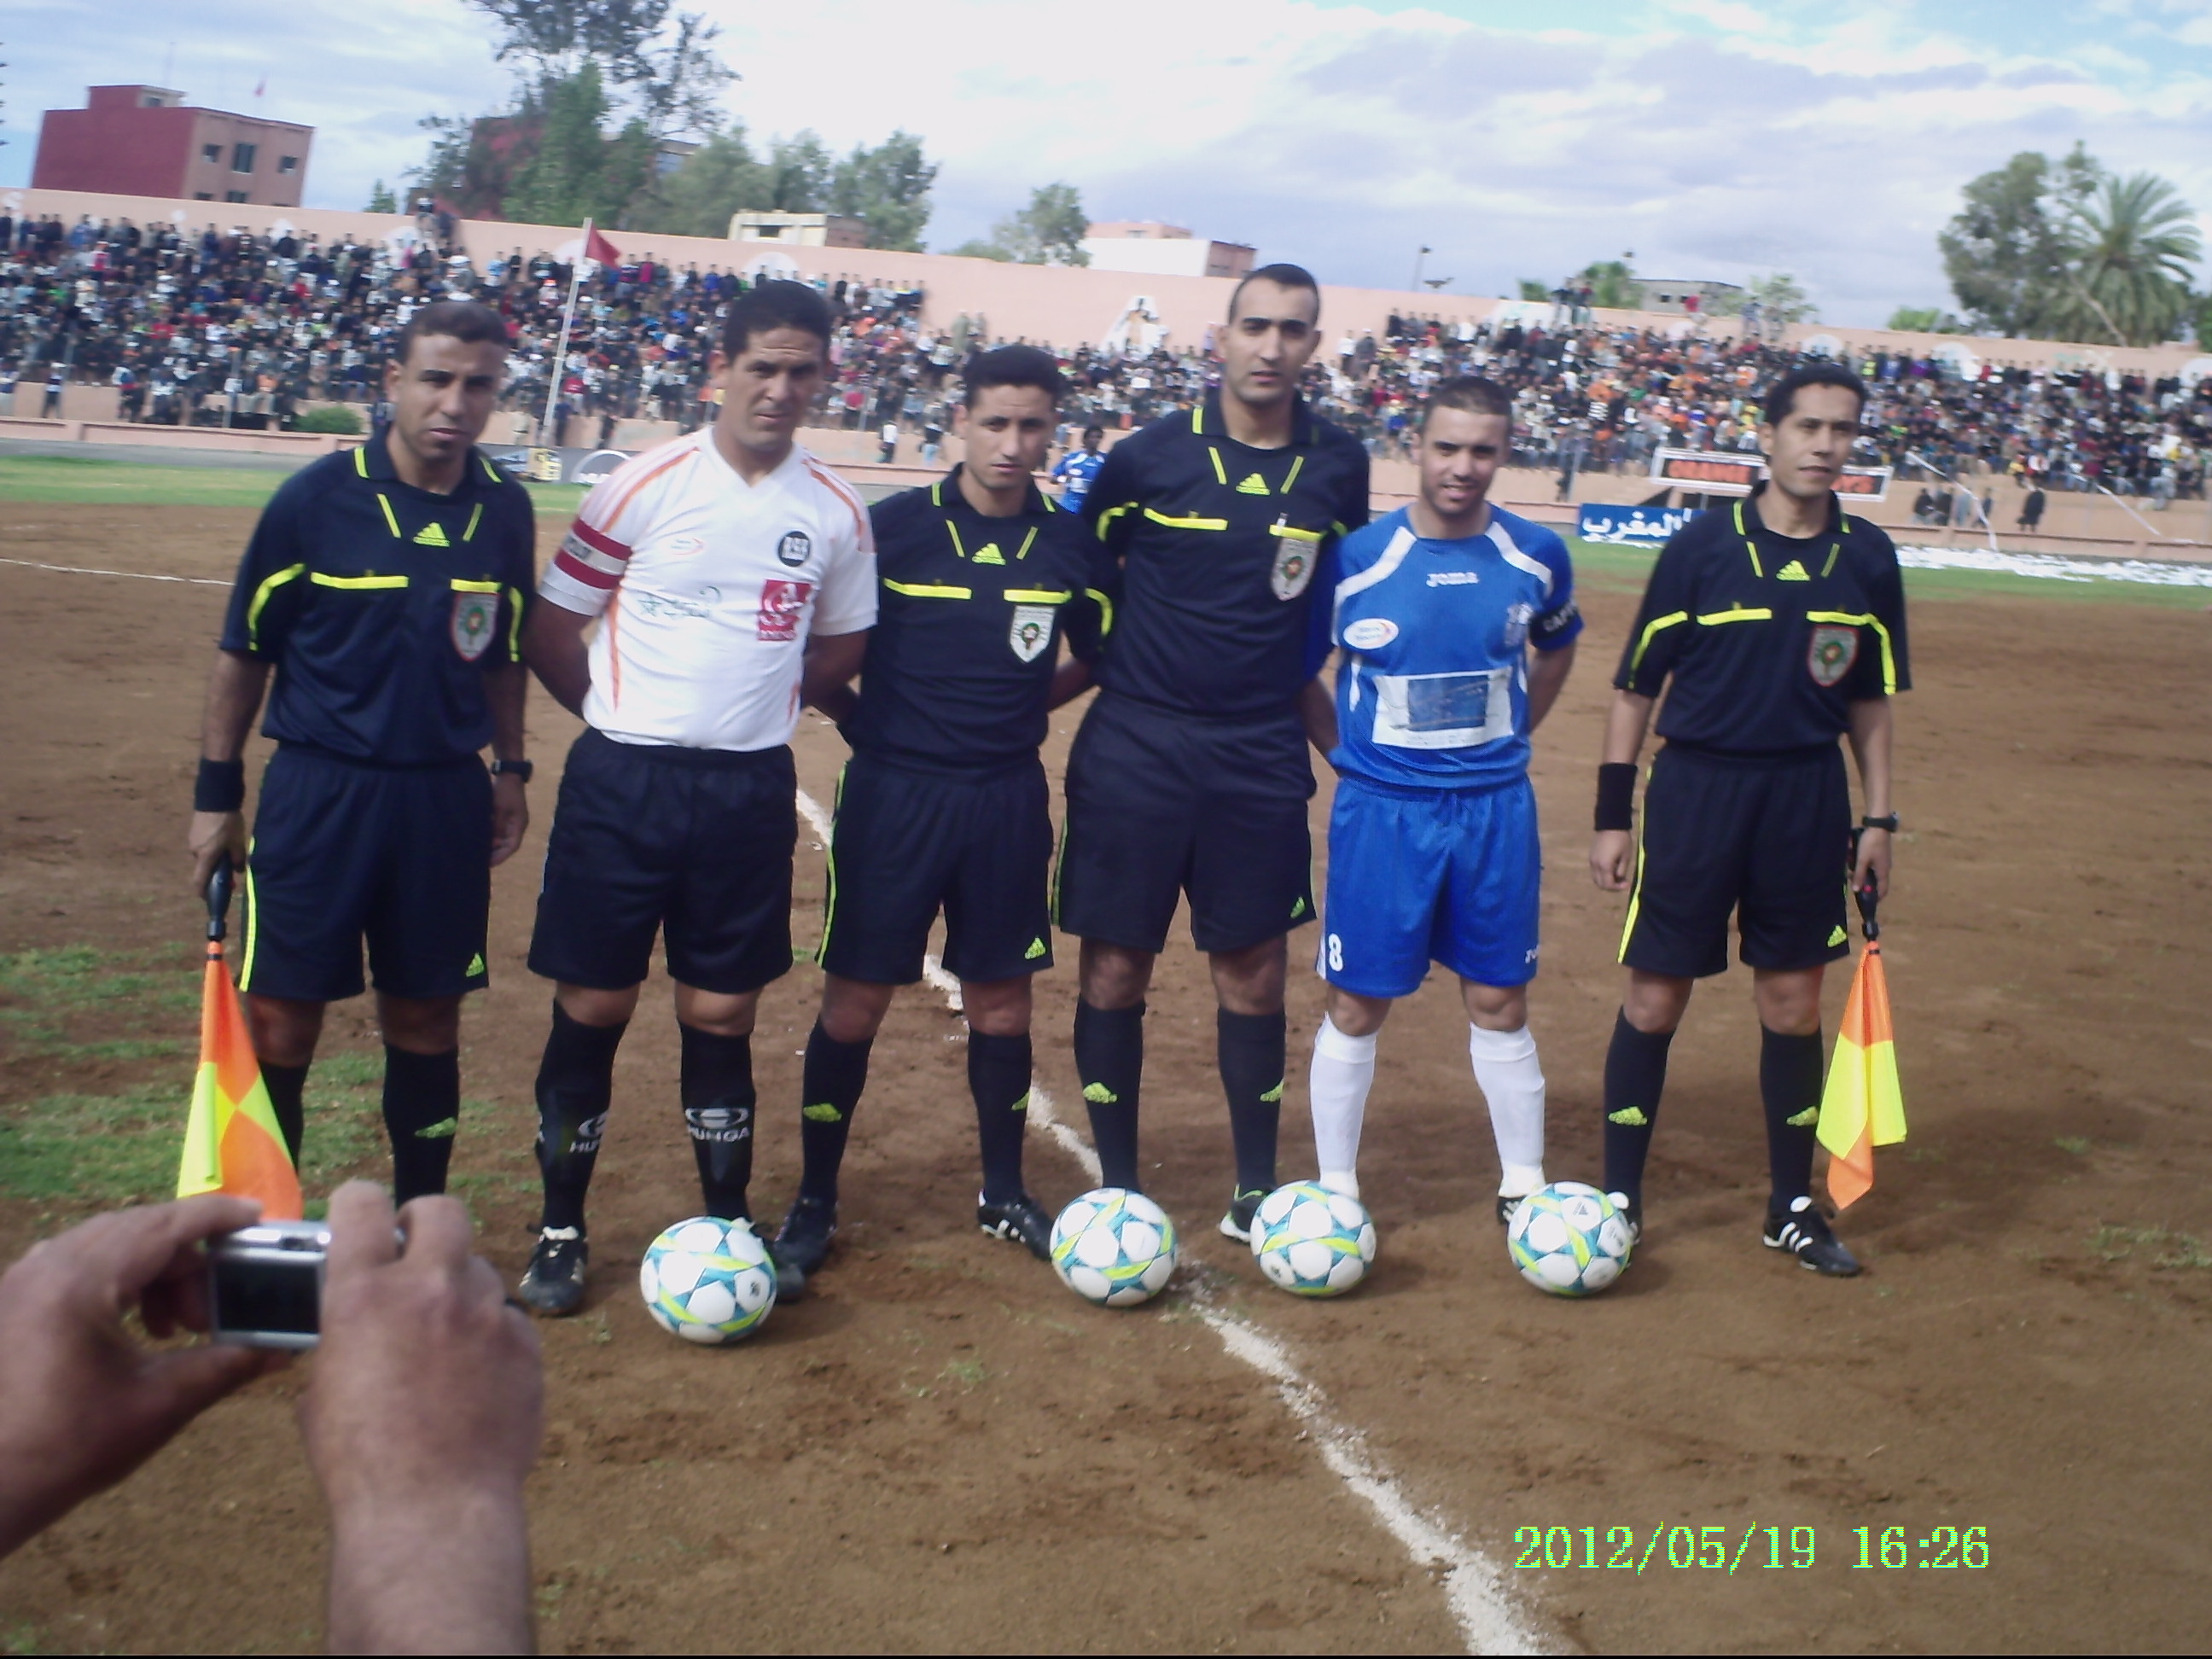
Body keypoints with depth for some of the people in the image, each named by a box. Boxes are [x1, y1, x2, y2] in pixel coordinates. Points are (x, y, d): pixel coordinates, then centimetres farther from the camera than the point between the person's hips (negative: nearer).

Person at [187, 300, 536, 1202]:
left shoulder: (504, 511, 1)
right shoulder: (314, 499, -9)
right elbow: (242, 652, -1)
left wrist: (510, 769, 12)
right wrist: (217, 790, -1)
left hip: (447, 797, 3)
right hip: (317, 791, -3)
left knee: (426, 1023, 12)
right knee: (279, 1025, 1)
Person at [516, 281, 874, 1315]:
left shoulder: (837, 514, 3)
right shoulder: (644, 487, -6)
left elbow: (841, 647, 18)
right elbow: (549, 636, 0)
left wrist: (753, 707, 7)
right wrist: (634, 722, 2)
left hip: (751, 792, 2)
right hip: (622, 781, -2)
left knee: (721, 1013, 9)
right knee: (592, 1004, 3)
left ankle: (729, 1221, 24)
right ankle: (560, 1230, 17)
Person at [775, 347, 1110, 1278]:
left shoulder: (1069, 543, 1)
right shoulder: (893, 527, -7)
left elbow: (1097, 659, 15)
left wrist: (1018, 707, 6)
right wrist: (856, 715, -7)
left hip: (1007, 802, 3)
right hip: (894, 794, -2)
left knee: (1002, 1000, 11)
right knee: (856, 999, 2)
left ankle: (1003, 1194, 28)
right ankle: (814, 1201, 16)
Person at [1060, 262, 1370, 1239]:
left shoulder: (1338, 467, 3)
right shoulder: (1147, 457, -5)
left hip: (1263, 757, 2)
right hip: (1136, 747, -2)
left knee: (1254, 973, 8)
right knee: (1116, 967, 3)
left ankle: (1256, 1188, 21)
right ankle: (1117, 1185, 18)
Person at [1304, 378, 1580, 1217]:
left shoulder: (1536, 557, -1)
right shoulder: (1358, 559, -10)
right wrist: (1350, 754, 0)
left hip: (1496, 808, 2)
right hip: (1381, 809, -2)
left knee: (1499, 1000, 10)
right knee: (1357, 1004, 4)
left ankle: (1524, 1186, 22)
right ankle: (1335, 1192, 16)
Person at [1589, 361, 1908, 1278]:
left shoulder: (1866, 558, 3)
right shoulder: (1703, 544, -7)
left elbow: (1870, 700, 13)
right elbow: (1634, 686, -2)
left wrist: (1879, 818, 8)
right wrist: (1613, 815, -4)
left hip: (1808, 800, 3)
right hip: (1694, 789, -3)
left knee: (1794, 1006, 11)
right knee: (1654, 998, 2)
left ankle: (1792, 1207, 25)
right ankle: (1619, 1196, 16)